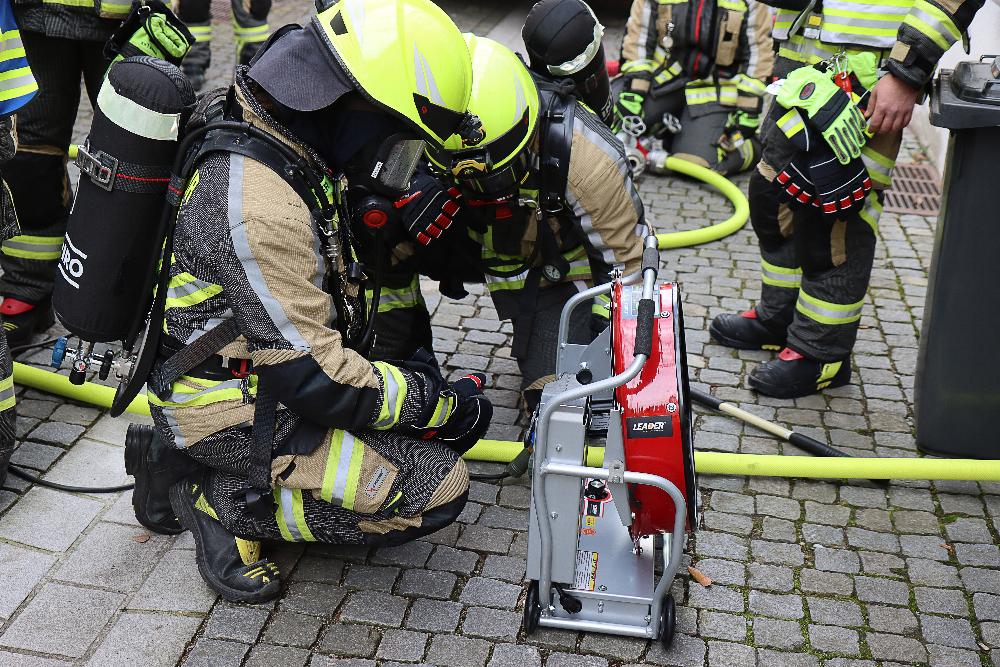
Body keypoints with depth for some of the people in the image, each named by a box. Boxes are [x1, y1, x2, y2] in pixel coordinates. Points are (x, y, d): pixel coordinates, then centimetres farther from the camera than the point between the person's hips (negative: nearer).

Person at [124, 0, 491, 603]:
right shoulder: (259, 206, -30)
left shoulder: (255, 127, 0)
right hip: (232, 412, -9)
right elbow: (315, 379, -25)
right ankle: (222, 500, -3)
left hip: (249, 366, 9)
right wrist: (446, 405, -14)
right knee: (437, 488, -13)